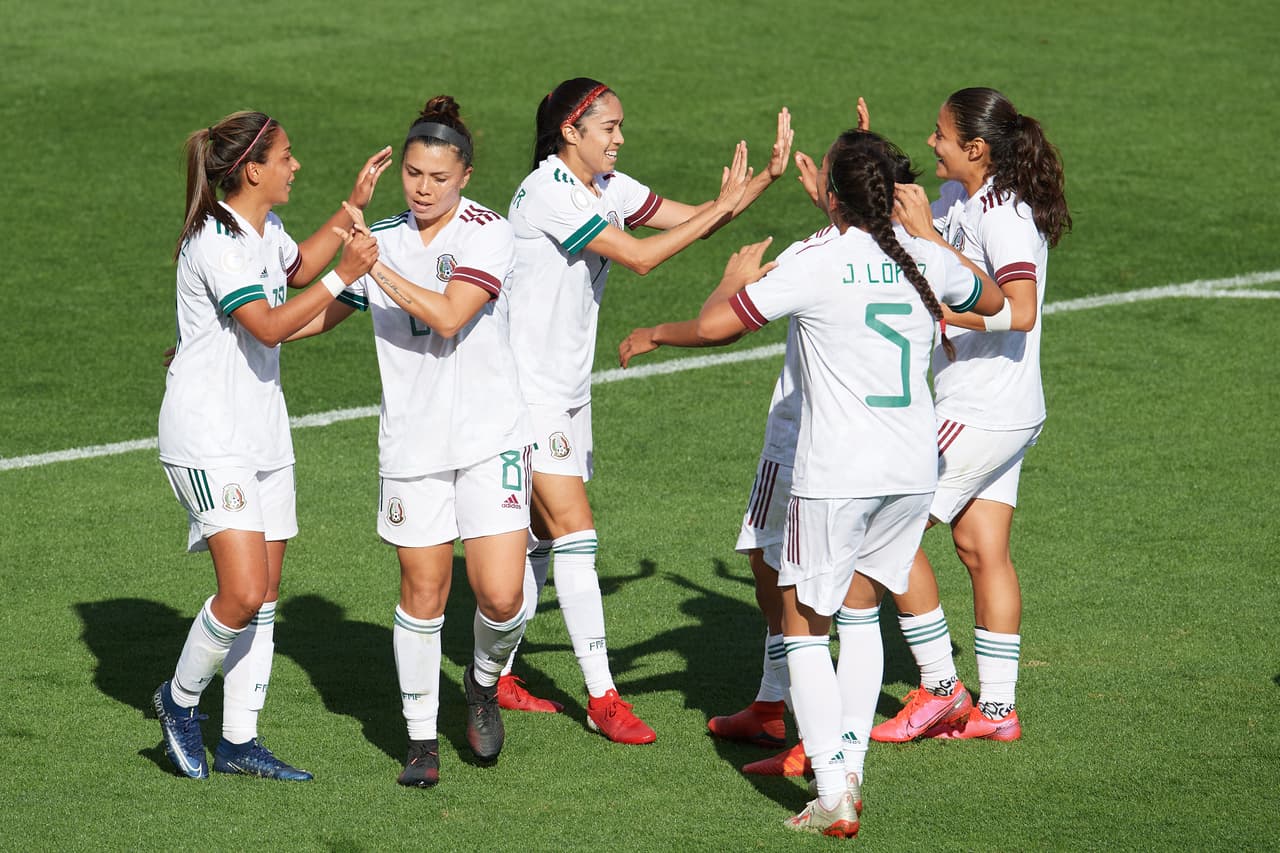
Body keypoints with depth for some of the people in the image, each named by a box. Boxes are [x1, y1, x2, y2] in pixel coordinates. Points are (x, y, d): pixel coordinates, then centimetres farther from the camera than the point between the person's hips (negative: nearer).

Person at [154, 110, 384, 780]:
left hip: (263, 434, 9)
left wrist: (352, 207, 25)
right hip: (208, 438, -9)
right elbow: (270, 326, -27)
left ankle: (239, 741, 15)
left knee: (265, 595, 8)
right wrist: (343, 277, -28)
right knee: (243, 592, -18)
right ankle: (180, 698, 7)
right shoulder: (215, 242, -20)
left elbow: (297, 267, 31)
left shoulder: (265, 228, 9)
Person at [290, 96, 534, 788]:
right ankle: (421, 740, 15)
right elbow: (319, 313, 18)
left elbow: (448, 317, -21)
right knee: (422, 595, 2)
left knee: (501, 595, -10)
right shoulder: (382, 238, 6)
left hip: (490, 439, -3)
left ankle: (484, 682, 22)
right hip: (411, 444, 3)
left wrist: (380, 269, -21)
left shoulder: (488, 234, -7)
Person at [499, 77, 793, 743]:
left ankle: (496, 675, 23)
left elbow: (692, 220, 6)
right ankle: (601, 698, -11)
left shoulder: (608, 188, 7)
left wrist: (767, 176, -5)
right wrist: (724, 207, -19)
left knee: (541, 534, 12)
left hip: (568, 387, 9)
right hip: (526, 384, -9)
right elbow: (640, 256, -22)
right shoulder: (548, 192, -19)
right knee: (574, 531, -11)